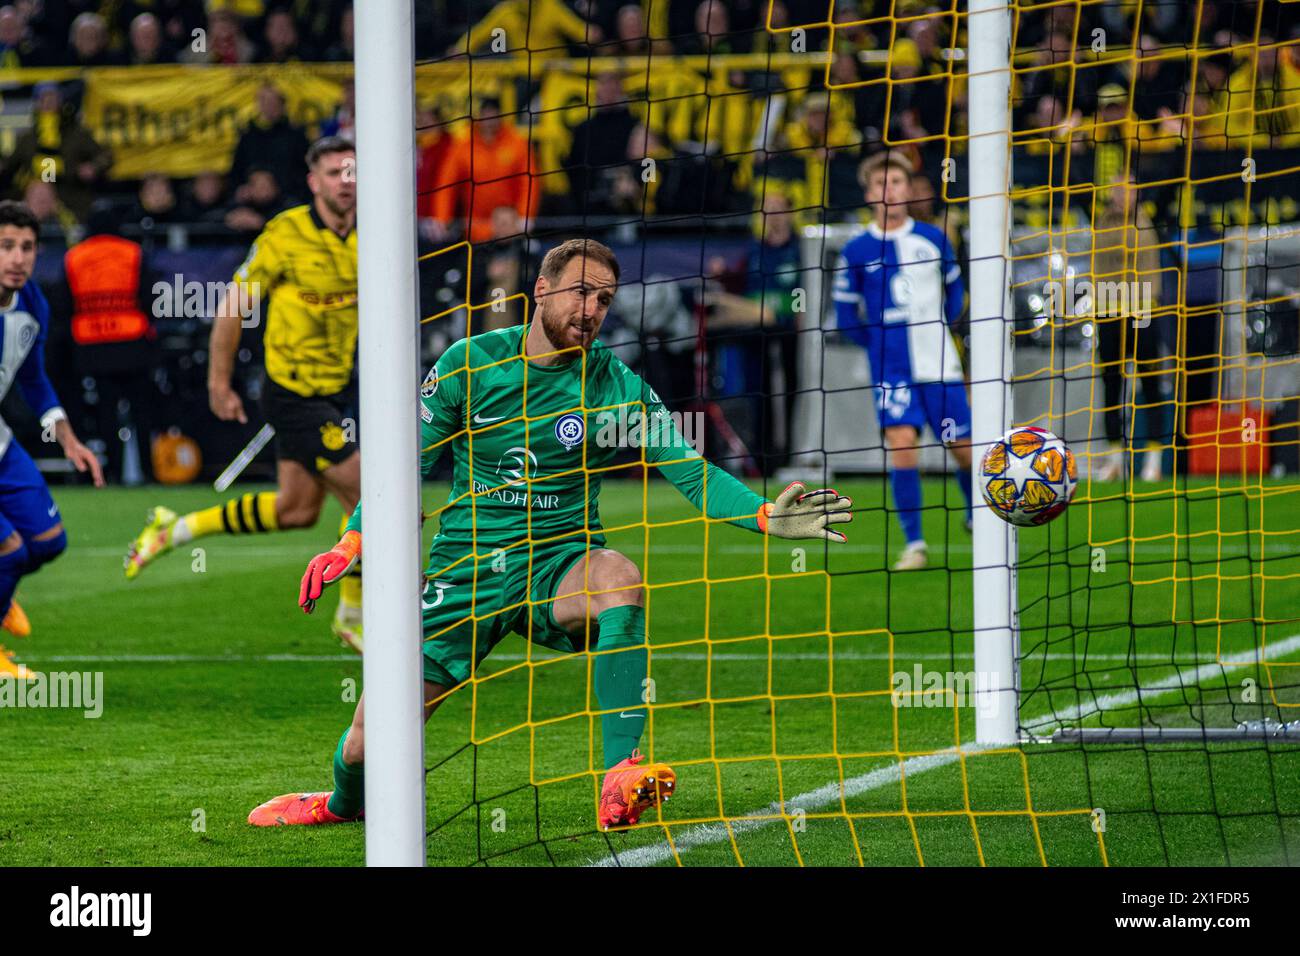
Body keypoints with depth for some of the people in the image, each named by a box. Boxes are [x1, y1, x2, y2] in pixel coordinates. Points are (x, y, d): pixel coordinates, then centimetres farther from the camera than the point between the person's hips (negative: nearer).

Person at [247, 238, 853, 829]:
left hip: (559, 564, -1)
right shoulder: (471, 365, -3)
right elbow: (410, 462, 8)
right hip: (466, 570, 1)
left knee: (621, 580, -38)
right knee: (369, 742, -4)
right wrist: (354, 542, -1)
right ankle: (344, 805, 35)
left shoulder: (617, 388, -6)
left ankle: (620, 784, -39)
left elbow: (692, 471, -11)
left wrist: (766, 516, -28)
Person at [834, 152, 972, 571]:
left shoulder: (933, 239, 4)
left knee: (963, 448, 4)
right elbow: (846, 314, 8)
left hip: (940, 363, 2)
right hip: (892, 367, -2)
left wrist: (943, 327, 10)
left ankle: (976, 517, 34)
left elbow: (954, 288, 20)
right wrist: (879, 343, 2)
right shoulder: (857, 251, -1)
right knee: (901, 441, -18)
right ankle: (914, 544, -11)